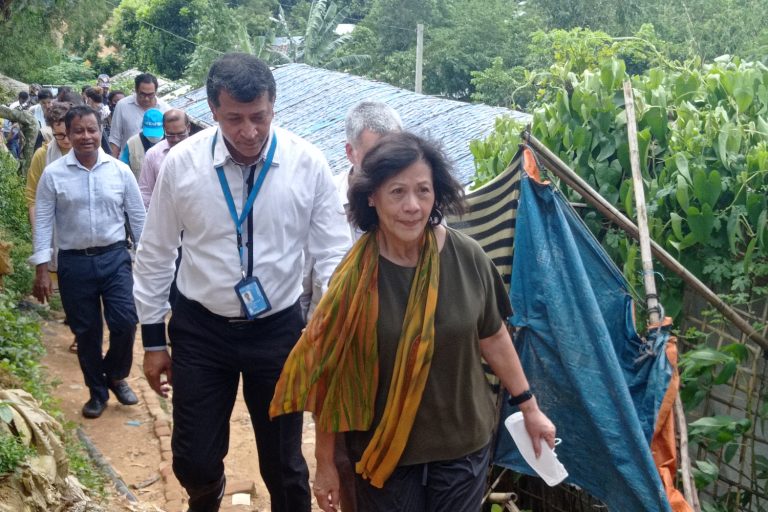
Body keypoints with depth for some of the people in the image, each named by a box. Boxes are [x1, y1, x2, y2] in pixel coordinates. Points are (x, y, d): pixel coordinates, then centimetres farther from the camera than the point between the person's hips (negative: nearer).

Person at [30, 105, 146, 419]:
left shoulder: (120, 170, -1)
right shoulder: (53, 174, -4)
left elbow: (138, 217, 4)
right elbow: (43, 222, -2)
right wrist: (42, 269, -6)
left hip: (114, 257, 0)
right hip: (74, 263, 0)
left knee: (125, 322, -7)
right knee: (86, 332, 9)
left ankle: (116, 375, 23)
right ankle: (97, 392, 28)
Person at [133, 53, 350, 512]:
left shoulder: (308, 164, -12)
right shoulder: (181, 164, -9)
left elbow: (334, 253, -8)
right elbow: (155, 255, 1)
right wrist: (153, 339, 4)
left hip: (278, 329, 0)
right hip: (200, 329, 1)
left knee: (284, 461, 12)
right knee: (193, 460, 9)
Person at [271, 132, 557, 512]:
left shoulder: (467, 258, -11)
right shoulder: (355, 278, -16)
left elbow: (493, 338, 3)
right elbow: (331, 374, -10)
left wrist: (529, 408, 10)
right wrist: (325, 463, -4)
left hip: (464, 443, 2)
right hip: (383, 449, -2)